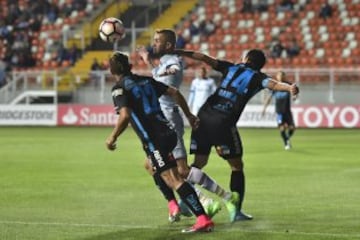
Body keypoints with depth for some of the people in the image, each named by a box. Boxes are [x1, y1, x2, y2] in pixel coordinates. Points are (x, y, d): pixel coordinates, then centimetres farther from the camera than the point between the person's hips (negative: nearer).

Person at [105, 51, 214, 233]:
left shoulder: (119, 88, -4)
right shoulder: (146, 80, 17)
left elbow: (125, 115, -18)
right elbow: (174, 92, 13)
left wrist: (112, 137, -6)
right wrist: (189, 115, 21)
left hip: (154, 139, -8)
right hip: (168, 132, 8)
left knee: (173, 180, -13)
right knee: (152, 166, 31)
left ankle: (203, 219, -22)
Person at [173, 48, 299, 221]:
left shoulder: (232, 68, 21)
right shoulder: (257, 77, 11)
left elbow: (206, 59, 14)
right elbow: (272, 84, -10)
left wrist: (180, 52, 14)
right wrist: (289, 88, -27)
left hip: (203, 116, 4)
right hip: (224, 123, -4)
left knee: (199, 162, 17)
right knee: (237, 166, 9)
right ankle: (236, 210, 4)